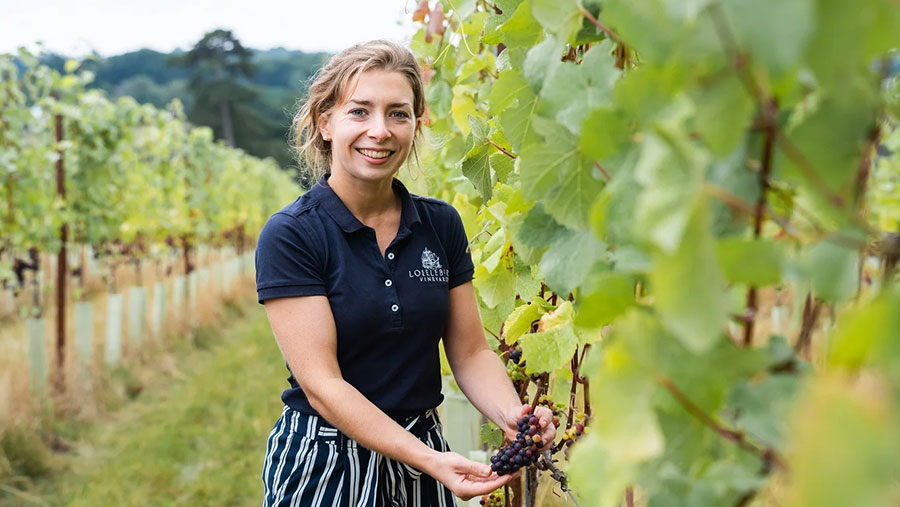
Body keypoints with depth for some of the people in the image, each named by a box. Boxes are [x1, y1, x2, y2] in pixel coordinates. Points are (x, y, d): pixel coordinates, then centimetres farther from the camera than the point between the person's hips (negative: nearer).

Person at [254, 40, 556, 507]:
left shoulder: (442, 224, 0)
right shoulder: (289, 235, -14)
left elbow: (470, 353, 2)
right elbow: (321, 384, -19)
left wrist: (511, 416, -18)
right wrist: (430, 460, -27)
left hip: (423, 449, 4)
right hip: (324, 465, -4)